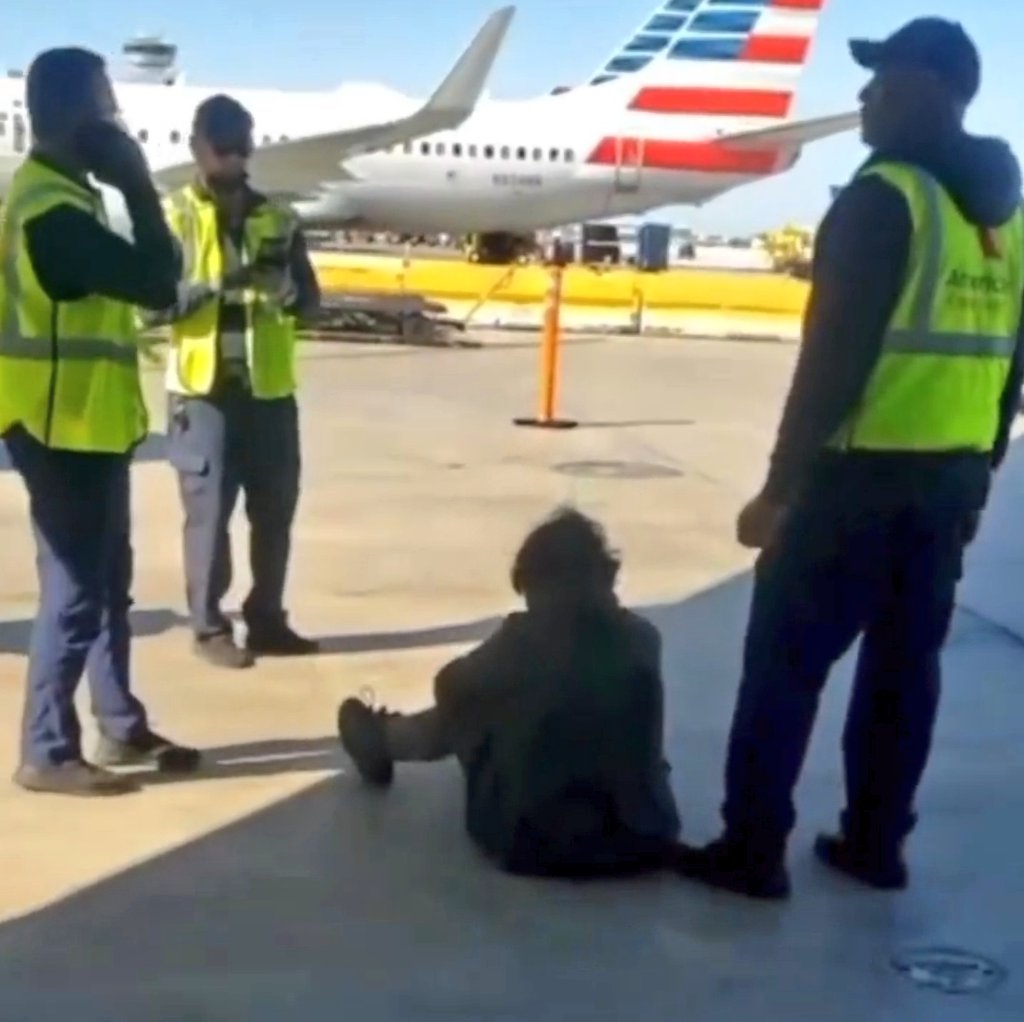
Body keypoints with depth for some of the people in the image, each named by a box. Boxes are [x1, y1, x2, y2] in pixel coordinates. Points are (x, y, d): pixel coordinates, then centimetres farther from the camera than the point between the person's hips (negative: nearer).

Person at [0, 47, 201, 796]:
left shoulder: (60, 195, 14)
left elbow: (120, 283, 17)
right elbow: (155, 282, -22)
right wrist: (139, 187, -15)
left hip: (91, 423, 11)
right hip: (64, 428, -10)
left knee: (109, 582, 16)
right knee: (75, 591, -4)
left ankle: (123, 727, 27)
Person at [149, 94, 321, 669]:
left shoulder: (278, 219, 10)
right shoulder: (175, 217, 0)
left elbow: (311, 299, 8)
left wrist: (286, 289, -14)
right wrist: (214, 285, -23)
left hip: (270, 388, 4)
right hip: (204, 389, -4)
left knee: (276, 509, 8)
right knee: (209, 510, -1)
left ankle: (267, 619, 21)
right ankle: (210, 627, 10)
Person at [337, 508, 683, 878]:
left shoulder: (524, 639, -14)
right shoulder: (644, 639, -3)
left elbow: (449, 688, 5)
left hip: (535, 846, -4)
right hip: (644, 843, 4)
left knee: (464, 706, 16)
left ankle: (382, 741, 45)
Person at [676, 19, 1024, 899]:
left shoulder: (886, 196, -13)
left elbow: (835, 357, -18)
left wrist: (779, 487, -15)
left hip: (861, 472, -7)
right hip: (950, 478, 8)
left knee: (785, 661, 0)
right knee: (907, 662, 13)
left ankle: (752, 852, 4)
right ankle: (875, 844, 21)